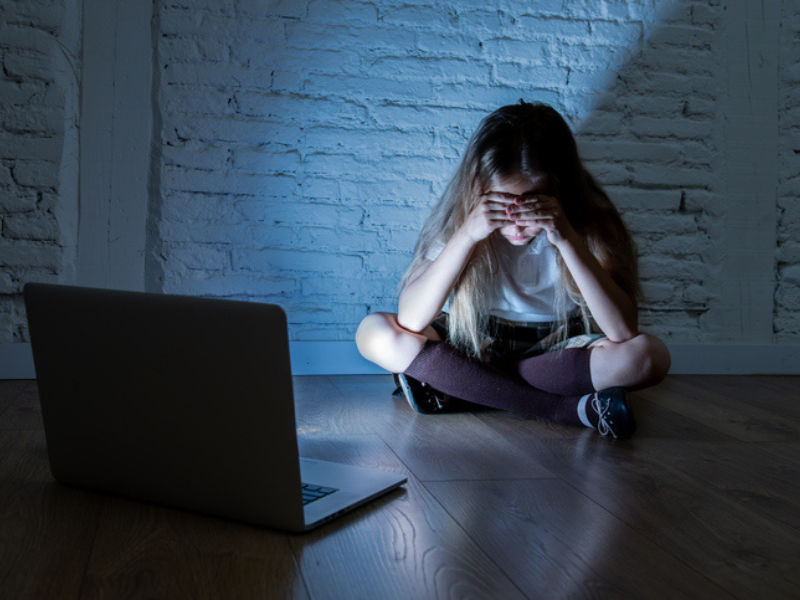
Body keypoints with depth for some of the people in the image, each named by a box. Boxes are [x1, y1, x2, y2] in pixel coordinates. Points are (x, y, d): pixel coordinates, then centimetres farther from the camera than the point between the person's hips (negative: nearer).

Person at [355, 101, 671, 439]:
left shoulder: (588, 219, -18)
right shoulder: (459, 215, -16)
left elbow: (624, 332, -28)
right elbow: (409, 321, -25)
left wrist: (566, 240, -36)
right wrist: (467, 234, -34)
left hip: (557, 353, -1)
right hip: (472, 347, 1)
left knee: (649, 356, -29)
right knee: (374, 333, -24)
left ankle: (455, 385, -22)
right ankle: (568, 408, -25)